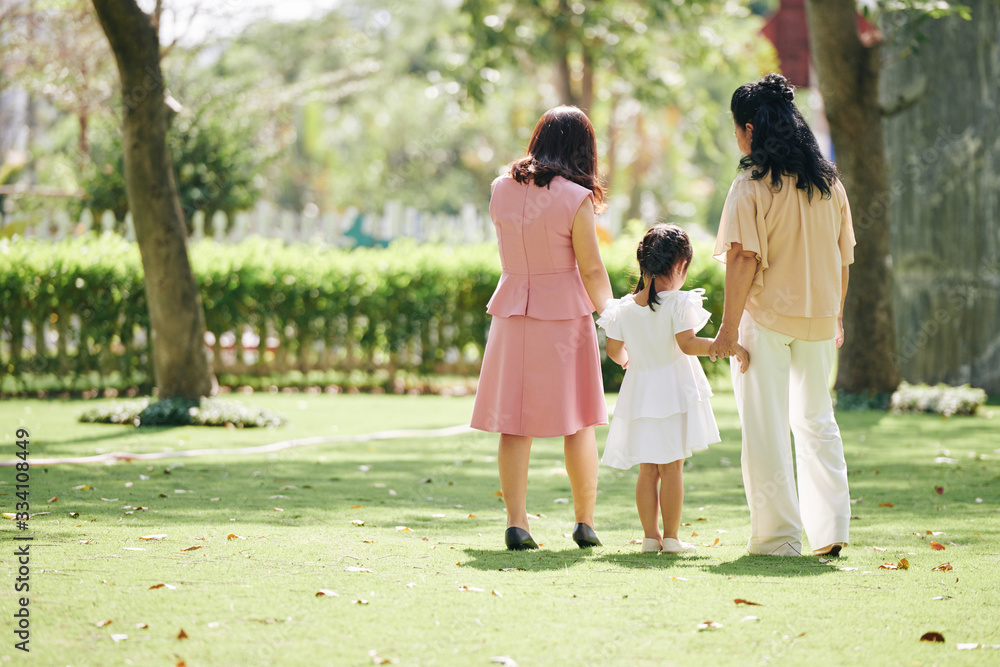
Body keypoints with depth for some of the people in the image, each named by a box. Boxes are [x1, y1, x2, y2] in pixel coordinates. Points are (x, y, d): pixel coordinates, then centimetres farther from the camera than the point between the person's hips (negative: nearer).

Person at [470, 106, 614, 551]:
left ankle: (516, 522, -1)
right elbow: (592, 270, -10)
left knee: (514, 423, 5)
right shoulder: (574, 198, -11)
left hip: (511, 312, 4)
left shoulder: (502, 189, 3)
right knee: (577, 422, 8)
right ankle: (585, 522, 14)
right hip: (564, 313, -4)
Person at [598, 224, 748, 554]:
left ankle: (650, 535, 10)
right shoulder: (679, 303, -13)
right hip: (674, 389, -4)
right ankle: (671, 536, 1)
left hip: (639, 390, 4)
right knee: (672, 467, 0)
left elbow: (614, 349, 7)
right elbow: (687, 343, -21)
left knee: (647, 469, 9)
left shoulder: (625, 307, 2)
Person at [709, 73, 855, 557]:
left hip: (766, 317, -5)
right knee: (816, 420, 18)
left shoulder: (751, 187, -12)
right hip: (818, 317, 5)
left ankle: (778, 535, 3)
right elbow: (843, 257, 10)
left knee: (766, 427, 3)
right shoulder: (829, 183, 5)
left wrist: (729, 327, -14)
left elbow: (743, 259, -17)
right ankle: (830, 531, 13)